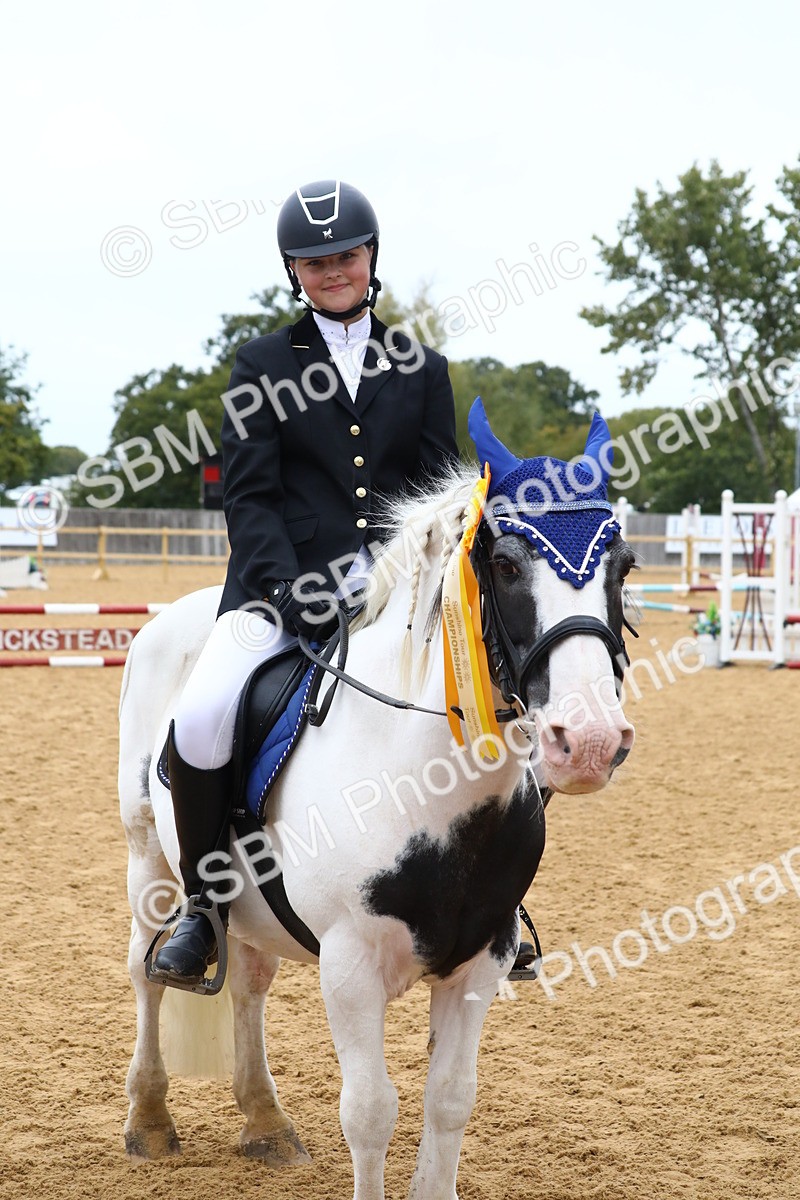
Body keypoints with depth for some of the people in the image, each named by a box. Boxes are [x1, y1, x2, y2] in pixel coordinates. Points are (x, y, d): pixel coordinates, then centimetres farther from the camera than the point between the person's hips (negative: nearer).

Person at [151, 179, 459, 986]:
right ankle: (203, 906, -5)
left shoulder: (422, 369, 16)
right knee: (199, 725, -29)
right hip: (284, 585, -2)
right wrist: (294, 598, -15)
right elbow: (248, 496, 1)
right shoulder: (263, 366, 10)